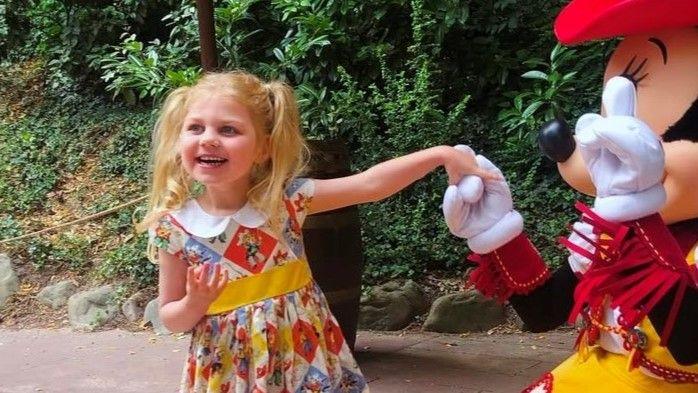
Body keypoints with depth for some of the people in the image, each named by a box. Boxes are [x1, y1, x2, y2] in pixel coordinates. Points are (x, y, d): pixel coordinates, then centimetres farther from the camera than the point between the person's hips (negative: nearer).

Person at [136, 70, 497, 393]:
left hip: (305, 356, 1)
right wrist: (195, 304, -21)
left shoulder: (285, 199, -9)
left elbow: (369, 185, -13)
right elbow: (170, 318, 0)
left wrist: (441, 154, -20)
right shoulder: (173, 227, -9)